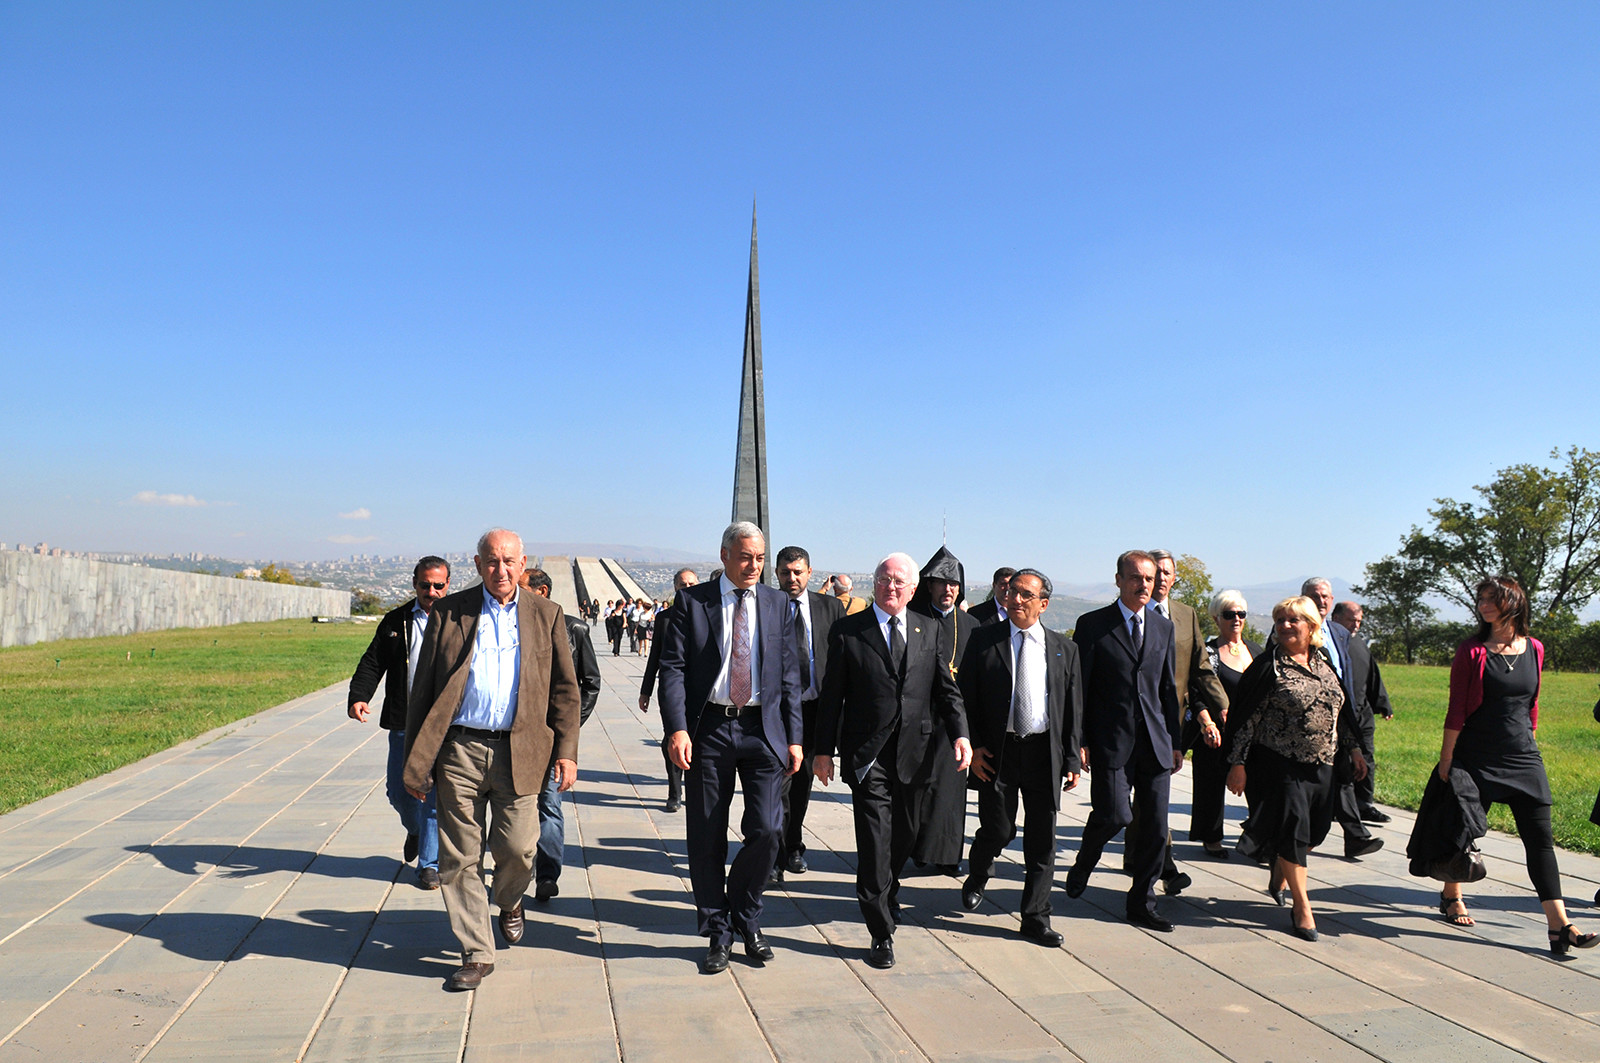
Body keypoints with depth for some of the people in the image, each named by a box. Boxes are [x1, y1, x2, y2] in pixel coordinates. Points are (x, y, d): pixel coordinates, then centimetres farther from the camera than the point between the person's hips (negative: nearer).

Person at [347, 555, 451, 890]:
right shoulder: (396, 621, 9)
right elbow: (373, 662, 7)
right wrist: (359, 696, -10)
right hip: (403, 723, 3)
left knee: (437, 794, -2)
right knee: (398, 790, 11)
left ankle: (430, 863, 12)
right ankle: (415, 830, 42)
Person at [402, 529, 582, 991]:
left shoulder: (545, 614, 7)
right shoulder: (448, 612, 5)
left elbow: (565, 689, 8)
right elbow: (423, 688, 7)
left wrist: (566, 750, 0)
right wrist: (416, 759, 3)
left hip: (518, 753, 0)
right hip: (459, 750, 0)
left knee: (516, 848, 1)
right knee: (460, 857, 4)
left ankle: (509, 902, 36)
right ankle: (476, 954, 18)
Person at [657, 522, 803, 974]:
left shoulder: (778, 603, 9)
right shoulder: (693, 601, 2)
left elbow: (789, 674, 10)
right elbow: (672, 667, -3)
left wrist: (793, 737, 5)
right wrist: (676, 728, -15)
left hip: (762, 729, 1)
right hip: (708, 728, -1)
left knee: (767, 829, -6)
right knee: (707, 837, 6)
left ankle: (746, 920, 19)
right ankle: (717, 933, 23)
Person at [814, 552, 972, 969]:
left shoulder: (931, 632, 9)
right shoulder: (847, 631, 1)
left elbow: (946, 689, 8)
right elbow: (832, 695, 2)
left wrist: (959, 733, -7)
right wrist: (823, 750, 0)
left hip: (914, 754, 4)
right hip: (868, 754, -3)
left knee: (904, 836, 15)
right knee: (875, 842, -6)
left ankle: (886, 898, 42)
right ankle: (881, 933, 3)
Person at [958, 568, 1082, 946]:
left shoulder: (1064, 649, 7)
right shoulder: (984, 640, 2)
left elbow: (1073, 709, 7)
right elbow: (966, 697, 2)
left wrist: (1072, 760, 2)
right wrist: (973, 745, -7)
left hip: (1044, 752, 2)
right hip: (997, 750, -2)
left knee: (1041, 838, 4)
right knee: (998, 829, 1)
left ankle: (1035, 917, 17)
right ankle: (976, 878, 33)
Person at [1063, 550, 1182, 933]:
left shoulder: (1163, 627, 13)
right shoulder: (1093, 624, -1)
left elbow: (1168, 689, 17)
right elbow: (1078, 687, -2)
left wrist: (1175, 741, 12)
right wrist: (1078, 742, -8)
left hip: (1155, 742, 4)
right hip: (1111, 740, -4)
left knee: (1155, 826, 4)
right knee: (1114, 815, -12)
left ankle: (1142, 904, 19)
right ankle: (1083, 865, 20)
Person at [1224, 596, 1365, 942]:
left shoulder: (1325, 663, 9)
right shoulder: (1268, 666, -8)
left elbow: (1341, 711, 19)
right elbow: (1247, 717, -9)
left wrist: (1354, 749, 16)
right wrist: (1238, 763, -12)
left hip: (1322, 766, 6)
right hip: (1282, 765, -6)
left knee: (1315, 832, 12)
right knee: (1292, 829, -5)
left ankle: (1278, 877, 38)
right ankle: (1301, 907, 9)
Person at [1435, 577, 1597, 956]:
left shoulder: (1533, 649, 5)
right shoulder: (1472, 651, -6)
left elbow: (1531, 704, 14)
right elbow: (1456, 710, -6)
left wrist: (1529, 738, 14)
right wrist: (1446, 759, -7)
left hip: (1523, 755, 3)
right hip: (1478, 755, -3)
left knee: (1540, 837, -1)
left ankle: (1560, 926, -2)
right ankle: (1451, 897, 29)